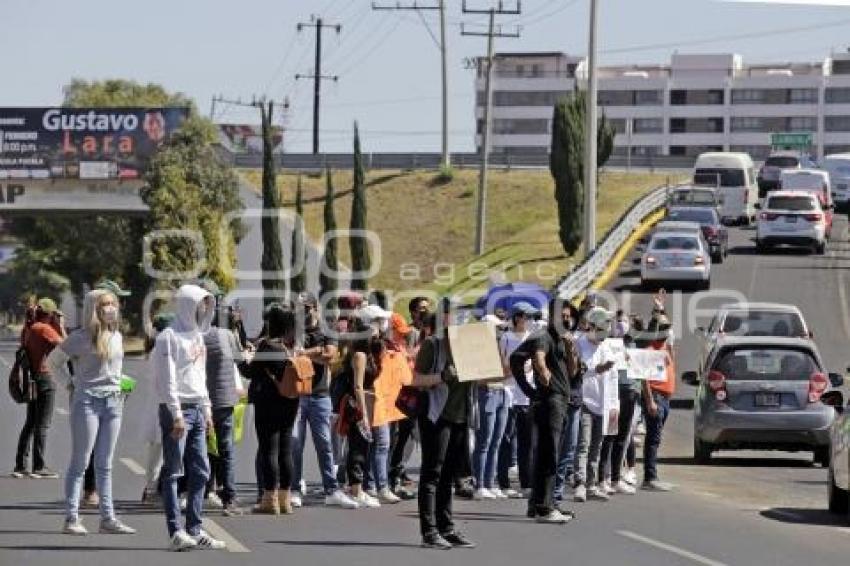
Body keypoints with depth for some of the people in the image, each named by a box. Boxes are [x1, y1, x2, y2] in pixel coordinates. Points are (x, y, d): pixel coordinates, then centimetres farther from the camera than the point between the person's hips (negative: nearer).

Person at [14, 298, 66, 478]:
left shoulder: (28, 329, 9)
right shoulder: (44, 329, -15)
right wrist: (60, 326, -4)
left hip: (31, 378, 8)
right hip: (44, 377, -8)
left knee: (30, 423, 14)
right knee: (42, 424, -3)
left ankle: (20, 465, 13)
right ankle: (39, 467, -3)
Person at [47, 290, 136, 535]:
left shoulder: (117, 337, 11)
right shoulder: (80, 338, -8)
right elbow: (53, 361, 1)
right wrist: (70, 384, -2)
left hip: (113, 402, 6)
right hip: (87, 402, -6)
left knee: (104, 464, 8)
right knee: (80, 462, -4)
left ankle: (108, 518, 10)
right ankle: (71, 518, -3)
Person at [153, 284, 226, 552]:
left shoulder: (197, 336, 17)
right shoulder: (170, 337, -9)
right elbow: (167, 379, -15)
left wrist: (206, 410, 15)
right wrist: (177, 415, -19)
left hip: (197, 410, 8)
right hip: (176, 409, -8)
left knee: (200, 471, 7)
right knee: (173, 472, -4)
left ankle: (195, 529, 11)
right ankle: (176, 532, -5)